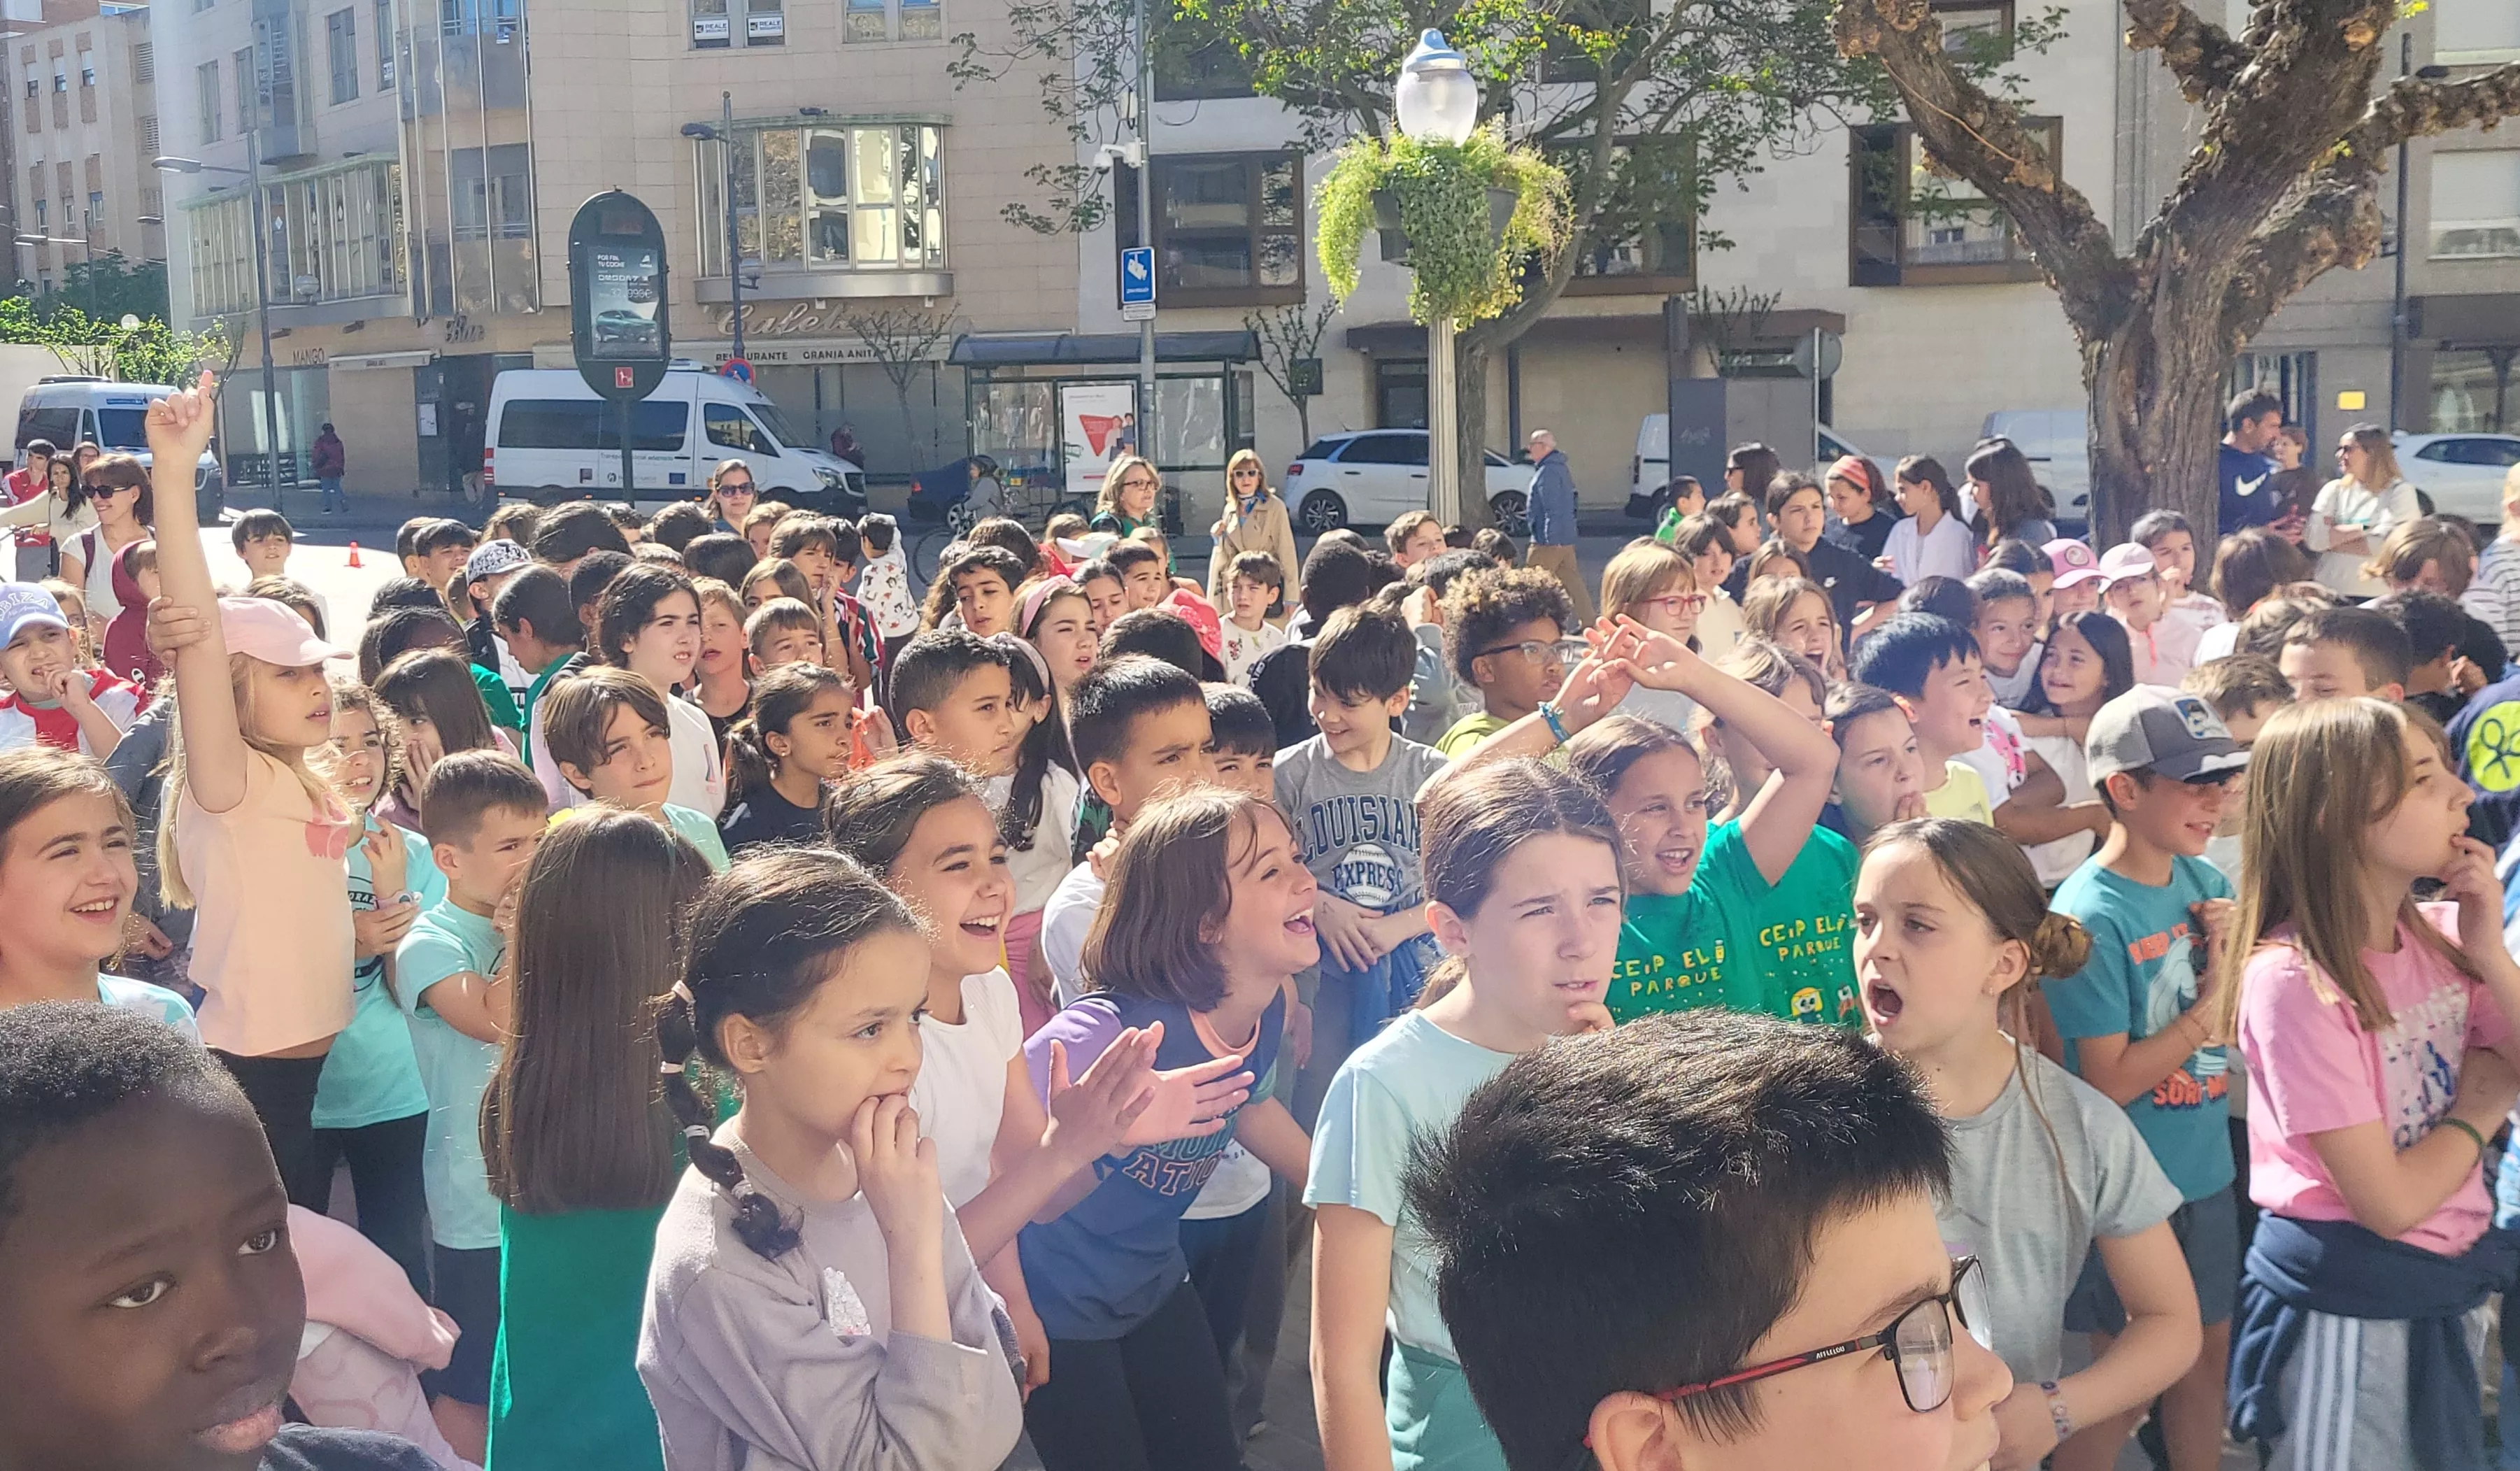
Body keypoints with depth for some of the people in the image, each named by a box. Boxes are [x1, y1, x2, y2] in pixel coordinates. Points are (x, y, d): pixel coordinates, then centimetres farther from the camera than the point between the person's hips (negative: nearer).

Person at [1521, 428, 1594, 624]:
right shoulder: (1562, 468, 17)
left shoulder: (1548, 472, -15)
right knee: (1572, 580, 10)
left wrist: (1549, 538, -24)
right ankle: (1588, 621, 10)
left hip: (1549, 541, -10)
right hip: (1566, 540, 10)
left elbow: (1553, 508, -22)